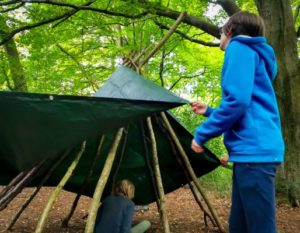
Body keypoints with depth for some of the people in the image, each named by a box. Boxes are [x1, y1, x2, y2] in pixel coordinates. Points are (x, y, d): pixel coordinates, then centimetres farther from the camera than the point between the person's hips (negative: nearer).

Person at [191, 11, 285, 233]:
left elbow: (237, 100, -17)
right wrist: (209, 111, 31)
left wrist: (202, 133, -8)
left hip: (254, 150, -10)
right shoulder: (254, 53, 26)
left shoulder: (240, 47, -2)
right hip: (251, 151, 10)